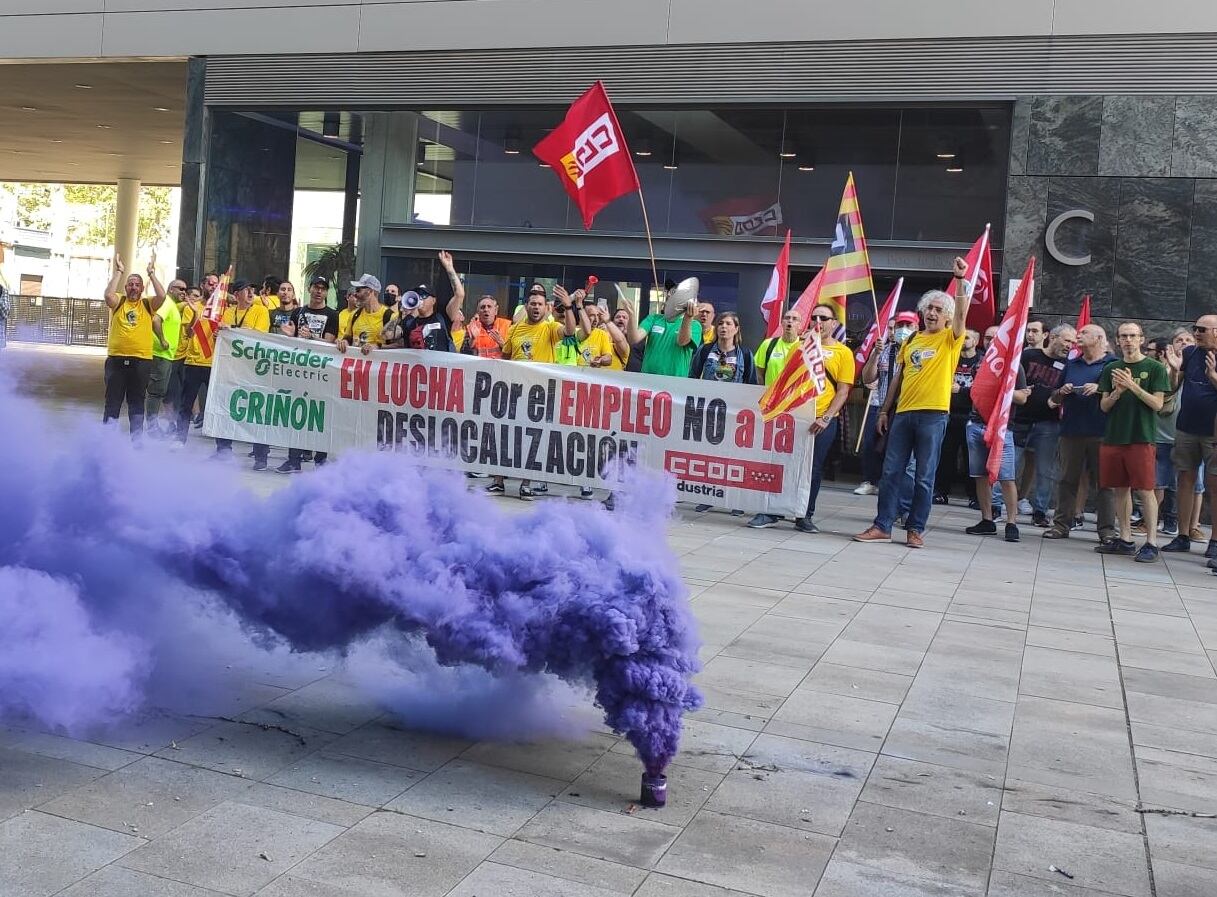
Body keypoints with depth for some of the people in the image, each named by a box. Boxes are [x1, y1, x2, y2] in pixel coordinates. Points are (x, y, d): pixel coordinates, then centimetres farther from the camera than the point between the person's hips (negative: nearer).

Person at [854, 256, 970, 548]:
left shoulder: (950, 339, 2)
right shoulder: (911, 341, 15)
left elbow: (962, 313, -17)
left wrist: (961, 280, -26)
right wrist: (884, 411, 15)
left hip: (933, 414, -4)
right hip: (903, 413, 5)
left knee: (924, 476, 2)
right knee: (891, 472, 5)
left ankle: (915, 529, 9)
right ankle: (882, 526, 10)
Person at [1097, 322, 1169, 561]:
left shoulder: (1154, 368, 1)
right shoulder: (1112, 369, 12)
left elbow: (1157, 404, -6)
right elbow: (1104, 406, 10)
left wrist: (1132, 386, -17)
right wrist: (1117, 392, -10)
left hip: (1141, 438, -4)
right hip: (1113, 436, 4)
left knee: (1145, 490, -5)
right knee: (1121, 489, 9)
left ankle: (1151, 543, -2)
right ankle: (1125, 539, 16)